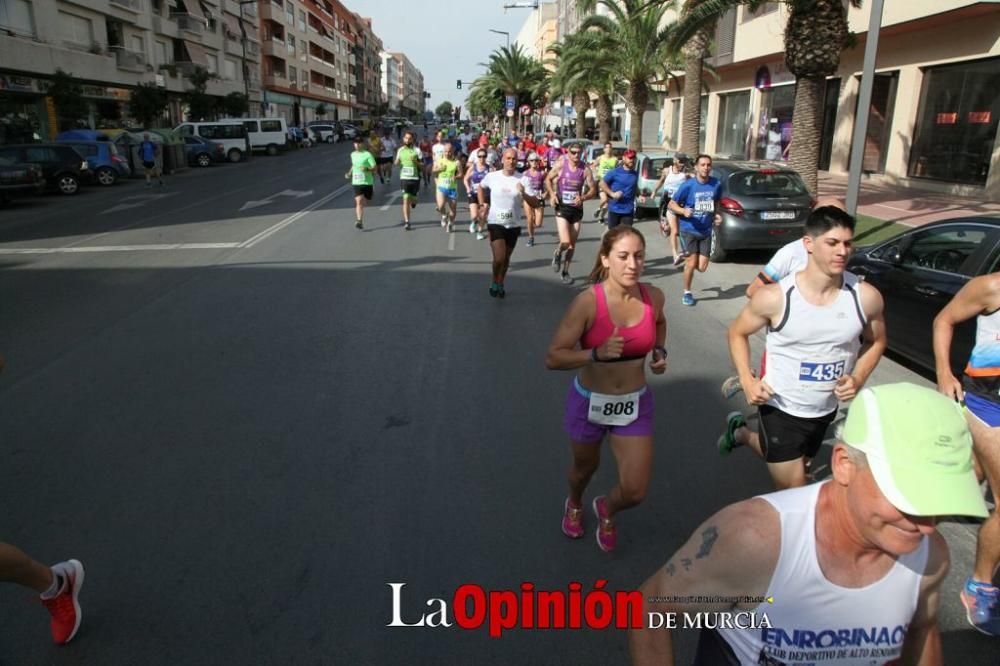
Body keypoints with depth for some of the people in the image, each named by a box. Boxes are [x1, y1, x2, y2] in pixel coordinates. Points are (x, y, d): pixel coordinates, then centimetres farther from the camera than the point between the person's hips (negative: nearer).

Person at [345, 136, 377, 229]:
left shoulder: (368, 155, -7)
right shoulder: (353, 155, 10)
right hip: (356, 182, 2)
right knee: (359, 202, -13)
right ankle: (359, 221, -17)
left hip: (367, 182, -2)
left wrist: (367, 169, -26)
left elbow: (375, 168, -8)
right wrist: (350, 173, 14)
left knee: (365, 201, 13)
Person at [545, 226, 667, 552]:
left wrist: (660, 350, -3)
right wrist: (597, 353, -38)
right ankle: (574, 504, 62)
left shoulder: (653, 297, -11)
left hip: (635, 404, 3)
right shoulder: (587, 302, -24)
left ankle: (606, 509, 39)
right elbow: (553, 358, -24)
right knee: (586, 467, 25)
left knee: (635, 493, 1)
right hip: (589, 401, -2)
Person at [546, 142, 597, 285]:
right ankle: (557, 254, 20)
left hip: (577, 208, 3)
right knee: (565, 242, -17)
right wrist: (552, 194, -10)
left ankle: (565, 272, 29)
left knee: (572, 244, 10)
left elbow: (593, 189, 0)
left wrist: (583, 197, -20)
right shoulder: (560, 165, -8)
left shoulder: (585, 169, -6)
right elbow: (548, 179, 6)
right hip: (562, 208, -3)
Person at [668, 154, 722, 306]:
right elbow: (671, 204, -6)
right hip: (689, 229, -3)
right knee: (692, 264, -8)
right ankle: (687, 293, 14)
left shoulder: (716, 184, -2)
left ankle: (687, 258, 35)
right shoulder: (688, 185, -12)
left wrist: (716, 215, -1)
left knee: (702, 268, 0)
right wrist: (684, 211, -24)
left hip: (706, 231, 3)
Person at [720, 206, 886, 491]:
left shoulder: (866, 296, -14)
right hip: (780, 409, -4)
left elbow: (876, 342, 5)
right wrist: (747, 380, -18)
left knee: (790, 466, 28)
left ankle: (741, 433, 58)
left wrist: (858, 378, -12)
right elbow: (737, 333, -6)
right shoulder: (775, 297, -22)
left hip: (825, 410, 5)